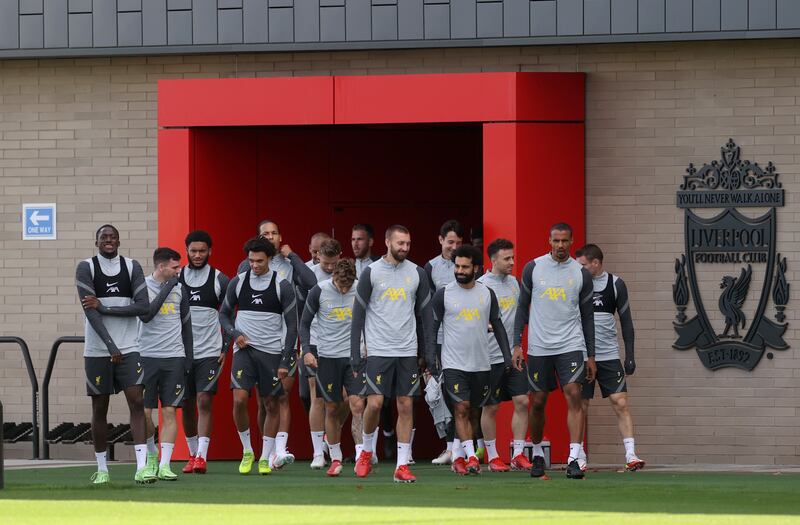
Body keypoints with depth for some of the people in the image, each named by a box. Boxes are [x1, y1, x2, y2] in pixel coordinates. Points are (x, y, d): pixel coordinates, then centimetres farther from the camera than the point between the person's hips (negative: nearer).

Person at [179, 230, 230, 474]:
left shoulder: (220, 280, 1)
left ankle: (201, 456, -17)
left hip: (209, 352, -3)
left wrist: (225, 347, 0)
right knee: (187, 405, 7)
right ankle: (193, 454, 21)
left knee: (204, 401, -13)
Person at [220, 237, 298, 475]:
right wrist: (235, 334, -5)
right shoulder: (238, 282, 4)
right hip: (244, 349, 1)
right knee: (239, 399, -15)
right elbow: (224, 314, 16)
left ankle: (265, 458, 13)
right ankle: (247, 452, 3)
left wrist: (285, 361, -6)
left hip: (271, 352, -1)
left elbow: (292, 326, 0)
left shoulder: (282, 286, -2)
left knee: (271, 404, 3)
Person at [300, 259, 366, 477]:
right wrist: (307, 351, -7)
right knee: (332, 409, 6)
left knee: (357, 405, -11)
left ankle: (361, 456, -7)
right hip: (327, 356, 0)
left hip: (354, 355, 0)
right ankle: (335, 459, 18)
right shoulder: (319, 291, -6)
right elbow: (305, 323, 3)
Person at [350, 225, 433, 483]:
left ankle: (402, 466, 4)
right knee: (374, 403, -9)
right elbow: (359, 314, 1)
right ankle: (366, 452, 16)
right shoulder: (371, 272, -1)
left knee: (406, 406, 1)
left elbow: (425, 314, 11)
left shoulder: (417, 273, 6)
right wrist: (355, 353, -3)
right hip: (378, 350, -3)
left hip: (408, 350, 3)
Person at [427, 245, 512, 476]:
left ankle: (459, 458, 18)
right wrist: (431, 356, -6)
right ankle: (471, 457, -20)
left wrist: (507, 355, 5)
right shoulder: (443, 294, 0)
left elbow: (497, 325, 12)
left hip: (481, 364, 3)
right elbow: (433, 327, 3)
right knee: (461, 408, -15)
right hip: (453, 363, -3)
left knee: (471, 411, 7)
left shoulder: (487, 294, 6)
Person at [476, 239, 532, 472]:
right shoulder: (482, 285, -9)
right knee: (491, 407, 3)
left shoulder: (513, 282, 11)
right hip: (491, 356, -6)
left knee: (522, 401, -2)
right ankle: (492, 457, 12)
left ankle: (518, 454, 2)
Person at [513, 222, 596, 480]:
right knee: (538, 402, 6)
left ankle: (574, 459, -18)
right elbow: (523, 307, 8)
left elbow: (587, 316, 9)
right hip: (539, 347, 1)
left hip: (571, 345, -1)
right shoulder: (533, 268, 3)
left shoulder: (581, 273, 4)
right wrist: (517, 345, 0)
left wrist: (591, 356, 7)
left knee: (574, 396, -15)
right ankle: (538, 455, 25)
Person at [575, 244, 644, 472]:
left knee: (620, 403, -7)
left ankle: (631, 455, -8)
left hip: (609, 356, 0)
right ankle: (579, 457, 12)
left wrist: (630, 356, 2)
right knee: (581, 406, 3)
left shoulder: (615, 284, 2)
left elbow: (626, 321, 6)